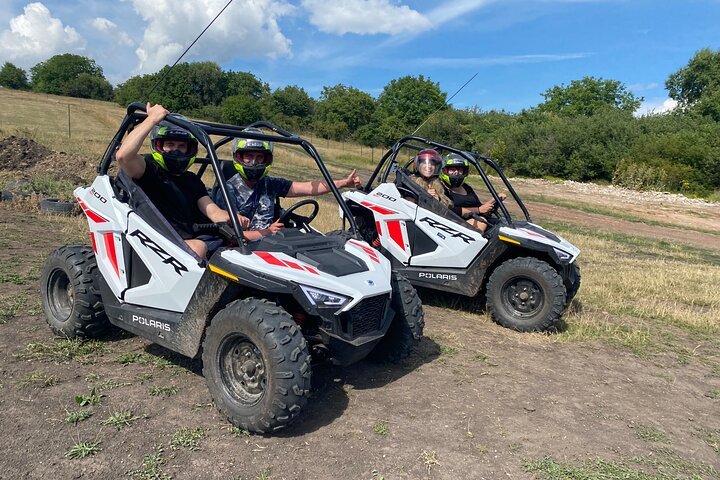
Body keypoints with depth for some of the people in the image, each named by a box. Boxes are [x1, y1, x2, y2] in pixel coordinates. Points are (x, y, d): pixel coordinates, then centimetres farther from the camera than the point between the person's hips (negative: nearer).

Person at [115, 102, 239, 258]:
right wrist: (152, 119, -8)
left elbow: (212, 211, 11)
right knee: (198, 247, -36)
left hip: (198, 239, 6)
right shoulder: (149, 168, 8)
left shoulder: (192, 180, 24)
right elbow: (123, 155, -16)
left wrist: (232, 219, -14)